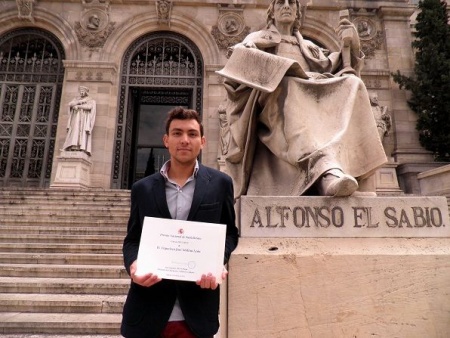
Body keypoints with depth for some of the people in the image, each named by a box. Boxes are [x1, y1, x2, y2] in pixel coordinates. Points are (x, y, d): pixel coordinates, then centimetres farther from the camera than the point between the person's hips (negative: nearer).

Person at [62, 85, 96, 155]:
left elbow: (89, 106, -13)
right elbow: (70, 104, 3)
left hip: (85, 119, -4)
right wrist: (79, 101, -10)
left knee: (83, 132, -18)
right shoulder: (76, 99, 22)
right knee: (75, 131, -12)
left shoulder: (91, 100, 9)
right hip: (76, 119, 4)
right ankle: (73, 146, -23)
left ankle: (82, 148, -27)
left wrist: (78, 106, -11)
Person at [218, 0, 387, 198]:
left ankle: (344, 164, -46)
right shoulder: (257, 39, 24)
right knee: (286, 85, -36)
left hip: (313, 101, 4)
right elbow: (241, 65, 0)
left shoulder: (308, 47, 34)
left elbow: (336, 72, 23)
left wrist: (348, 45, 7)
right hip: (274, 101, -4)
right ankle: (327, 171, -58)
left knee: (352, 83, -21)